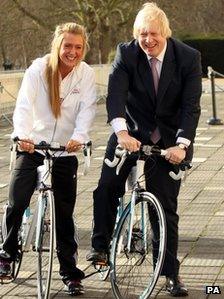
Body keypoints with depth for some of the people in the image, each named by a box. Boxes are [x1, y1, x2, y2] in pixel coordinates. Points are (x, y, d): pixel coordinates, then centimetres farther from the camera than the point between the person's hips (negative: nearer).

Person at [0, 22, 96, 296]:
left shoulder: (86, 74, -3)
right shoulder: (38, 69, -7)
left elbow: (87, 109, -14)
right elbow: (24, 104, -17)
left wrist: (78, 137, -34)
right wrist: (23, 134, -36)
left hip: (65, 152, 1)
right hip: (32, 147, -1)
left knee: (64, 214, 4)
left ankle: (70, 273, 14)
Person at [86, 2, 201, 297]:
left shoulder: (189, 57, -15)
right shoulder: (126, 54, -13)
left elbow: (191, 106, -18)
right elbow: (115, 94, -24)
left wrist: (181, 144, -31)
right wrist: (122, 132, -41)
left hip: (170, 140, -1)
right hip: (132, 131, 1)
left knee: (166, 205, 1)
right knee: (107, 188, -15)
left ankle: (171, 273, 11)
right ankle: (101, 247, 6)